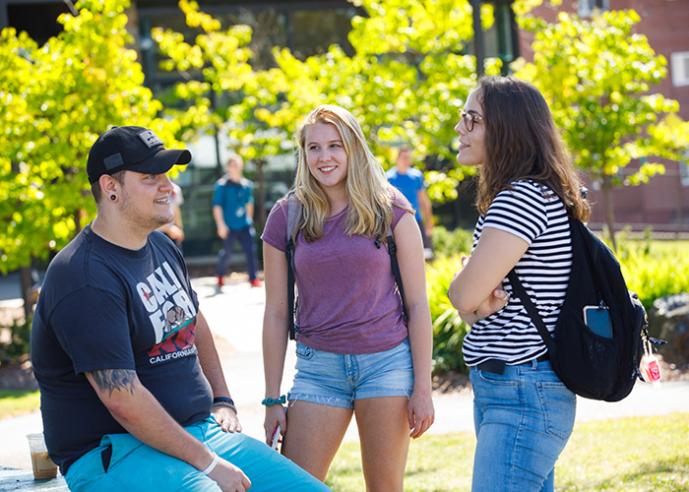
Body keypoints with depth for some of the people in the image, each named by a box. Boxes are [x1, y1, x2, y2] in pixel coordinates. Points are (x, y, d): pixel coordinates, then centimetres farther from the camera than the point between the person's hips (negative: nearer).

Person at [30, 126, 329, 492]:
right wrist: (207, 462, -18)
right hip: (112, 450, -9)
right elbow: (123, 401, -22)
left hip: (200, 431, 9)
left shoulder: (161, 247, 11)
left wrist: (222, 401, 18)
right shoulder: (87, 279, -18)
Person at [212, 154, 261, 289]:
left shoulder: (246, 185, 6)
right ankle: (220, 278, 26)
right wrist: (221, 224, -17)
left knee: (251, 250, -5)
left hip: (244, 225, 4)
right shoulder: (222, 185, -9)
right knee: (226, 252, 5)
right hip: (229, 227, -4)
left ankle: (253, 278, 0)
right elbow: (217, 206, -11)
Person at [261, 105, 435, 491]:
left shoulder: (390, 209, 0)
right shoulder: (287, 217, 3)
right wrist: (273, 399, 5)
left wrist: (423, 387, -4)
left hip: (388, 360, -1)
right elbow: (276, 314, 7)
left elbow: (418, 303, 1)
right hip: (319, 366, 1)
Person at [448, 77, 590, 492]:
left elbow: (464, 296, -18)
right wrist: (484, 302, -8)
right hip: (508, 389, 10)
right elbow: (475, 301, 14)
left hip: (522, 394, -10)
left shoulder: (522, 197, -17)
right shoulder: (534, 194, 16)